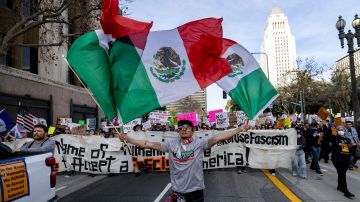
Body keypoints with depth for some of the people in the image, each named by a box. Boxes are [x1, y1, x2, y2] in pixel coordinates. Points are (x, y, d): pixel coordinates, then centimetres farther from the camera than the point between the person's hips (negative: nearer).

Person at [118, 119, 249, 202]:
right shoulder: (171, 144, -2)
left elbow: (218, 137, -18)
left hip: (195, 188, -1)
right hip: (177, 189, 2)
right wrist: (128, 140, -6)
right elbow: (150, 145, -3)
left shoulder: (199, 143, -8)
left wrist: (239, 130, -26)